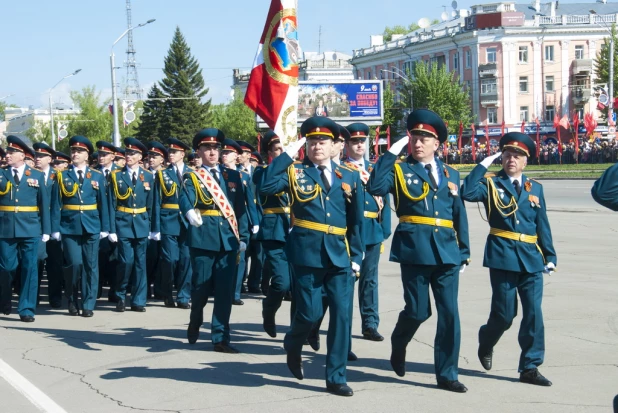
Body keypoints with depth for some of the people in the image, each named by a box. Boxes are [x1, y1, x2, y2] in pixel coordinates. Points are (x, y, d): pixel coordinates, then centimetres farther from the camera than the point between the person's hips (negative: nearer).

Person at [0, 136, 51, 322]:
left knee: (29, 268, -3)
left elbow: (44, 203, 4)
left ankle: (27, 310, 3)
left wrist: (46, 230, 2)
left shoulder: (37, 175, 5)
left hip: (30, 229, -1)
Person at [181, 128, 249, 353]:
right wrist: (190, 212, -40)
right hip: (203, 238, -2)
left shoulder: (233, 176, 13)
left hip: (228, 239, 2)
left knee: (225, 290, 0)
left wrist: (243, 237, 4)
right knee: (201, 287, 5)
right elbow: (185, 200, -18)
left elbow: (241, 208, 11)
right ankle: (195, 324, 32)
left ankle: (220, 338, 5)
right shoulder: (192, 177, 3)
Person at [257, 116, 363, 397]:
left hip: (340, 255, 3)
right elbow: (266, 187, -17)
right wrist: (287, 155, -15)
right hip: (308, 251, -3)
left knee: (342, 314, -1)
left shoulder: (349, 177, 11)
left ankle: (336, 377, 9)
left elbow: (356, 221, 13)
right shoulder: (295, 172, 2)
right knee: (310, 312, -2)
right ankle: (292, 346, 32)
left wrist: (356, 255, 8)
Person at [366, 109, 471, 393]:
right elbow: (375, 187, -17)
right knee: (418, 311, 0)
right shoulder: (400, 170, 4)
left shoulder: (450, 175, 15)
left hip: (446, 251, 3)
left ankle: (447, 374, 9)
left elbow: (459, 216, 15)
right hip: (414, 249, -3)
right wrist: (391, 154, -14)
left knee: (449, 313, 0)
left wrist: (464, 253, 11)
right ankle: (398, 345, 32)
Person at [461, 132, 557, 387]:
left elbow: (542, 225, 12)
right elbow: (467, 193, -19)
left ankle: (530, 367, 6)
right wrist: (484, 164, -14)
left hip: (531, 257, 3)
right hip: (503, 256, -3)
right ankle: (485, 344, 32)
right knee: (504, 313, 1)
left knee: (533, 312, -1)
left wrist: (550, 256, 6)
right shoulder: (491, 183, 2)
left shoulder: (535, 188, 13)